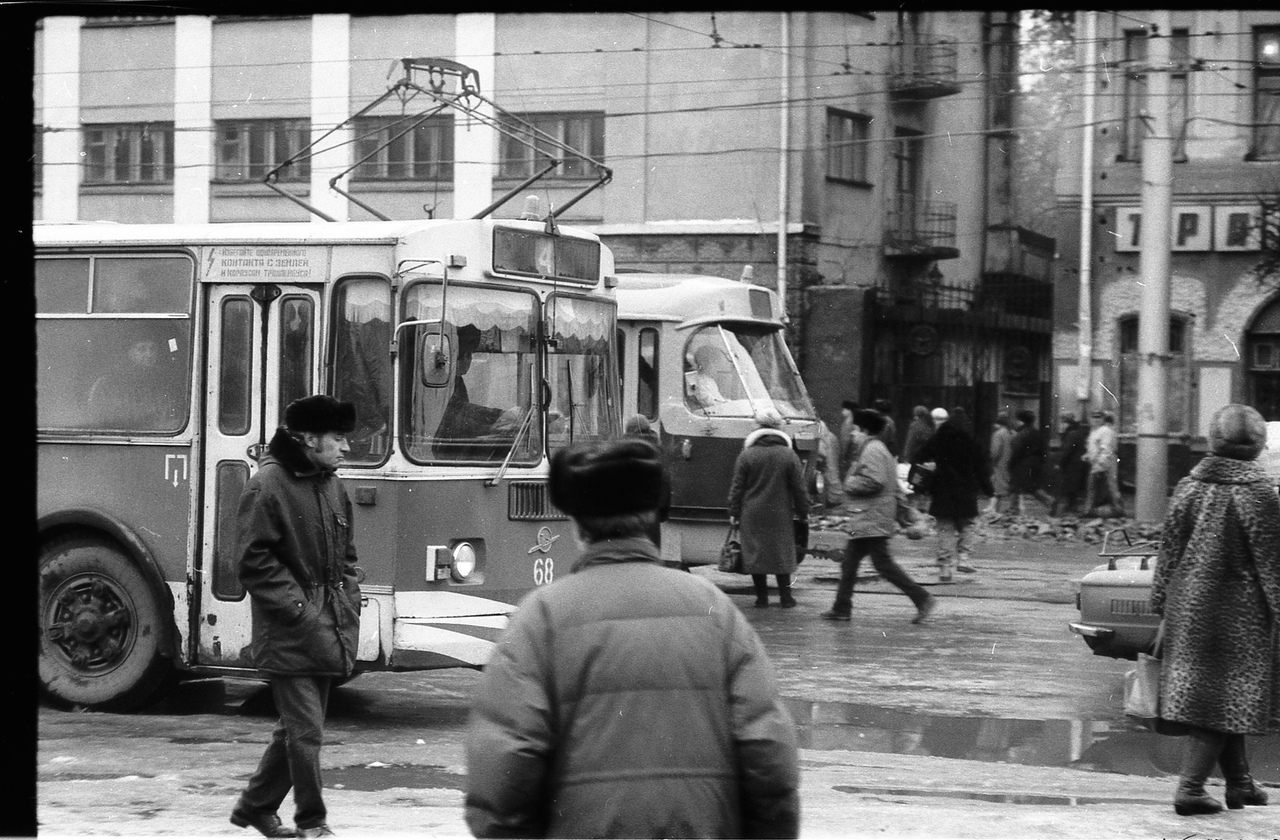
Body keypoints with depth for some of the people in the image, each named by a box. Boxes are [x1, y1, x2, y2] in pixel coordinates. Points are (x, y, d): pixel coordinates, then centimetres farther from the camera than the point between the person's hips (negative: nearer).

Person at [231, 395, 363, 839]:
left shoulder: (332, 487, 12)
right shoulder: (267, 486, -12)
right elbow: (255, 561, -14)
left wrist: (349, 608, 8)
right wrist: (298, 609, -17)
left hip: (328, 632, 8)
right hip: (288, 635, -8)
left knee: (298, 727, 14)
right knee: (305, 729, -7)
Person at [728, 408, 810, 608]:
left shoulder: (746, 455, -4)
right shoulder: (789, 455, -2)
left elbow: (737, 488, -2)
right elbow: (799, 488, 2)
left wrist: (733, 512, 5)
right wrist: (803, 512, 11)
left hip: (752, 515, -1)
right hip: (780, 515, 1)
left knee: (755, 553, 5)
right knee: (782, 553, 9)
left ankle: (761, 597, 6)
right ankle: (785, 596, 9)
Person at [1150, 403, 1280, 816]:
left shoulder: (1189, 487, 1)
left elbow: (1169, 551, 6)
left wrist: (1161, 604, 13)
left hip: (1188, 610, 5)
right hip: (1239, 613, -5)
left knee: (1212, 697, 15)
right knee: (1223, 700, 0)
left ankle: (1240, 782, 24)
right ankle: (1190, 788, -6)